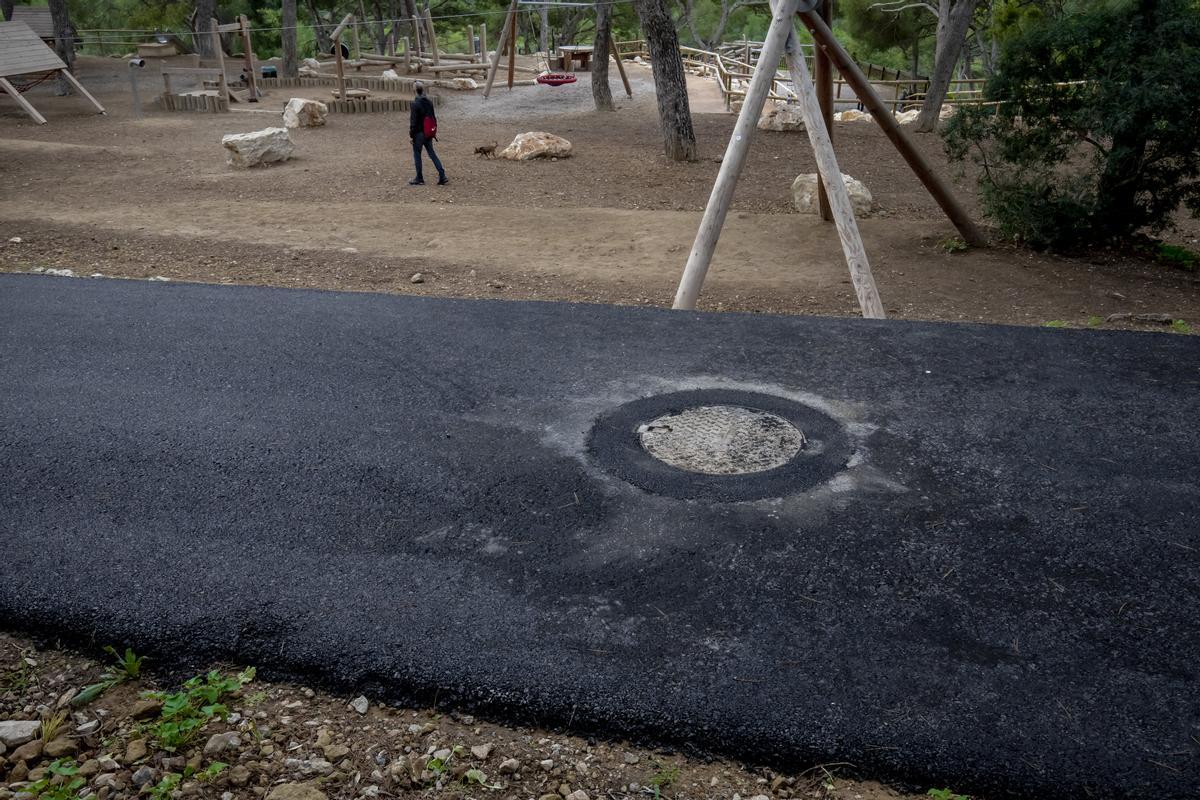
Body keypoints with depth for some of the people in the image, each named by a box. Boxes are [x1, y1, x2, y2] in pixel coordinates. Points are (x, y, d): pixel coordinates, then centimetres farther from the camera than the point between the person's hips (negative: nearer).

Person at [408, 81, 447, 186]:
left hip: (419, 133, -6)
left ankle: (419, 179, 13)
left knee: (417, 155, 6)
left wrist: (411, 134, -9)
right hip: (428, 133, 6)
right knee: (432, 154, 11)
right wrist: (434, 131, 19)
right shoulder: (429, 102, 3)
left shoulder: (414, 104, -18)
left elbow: (413, 121, -17)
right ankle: (442, 176, 6)